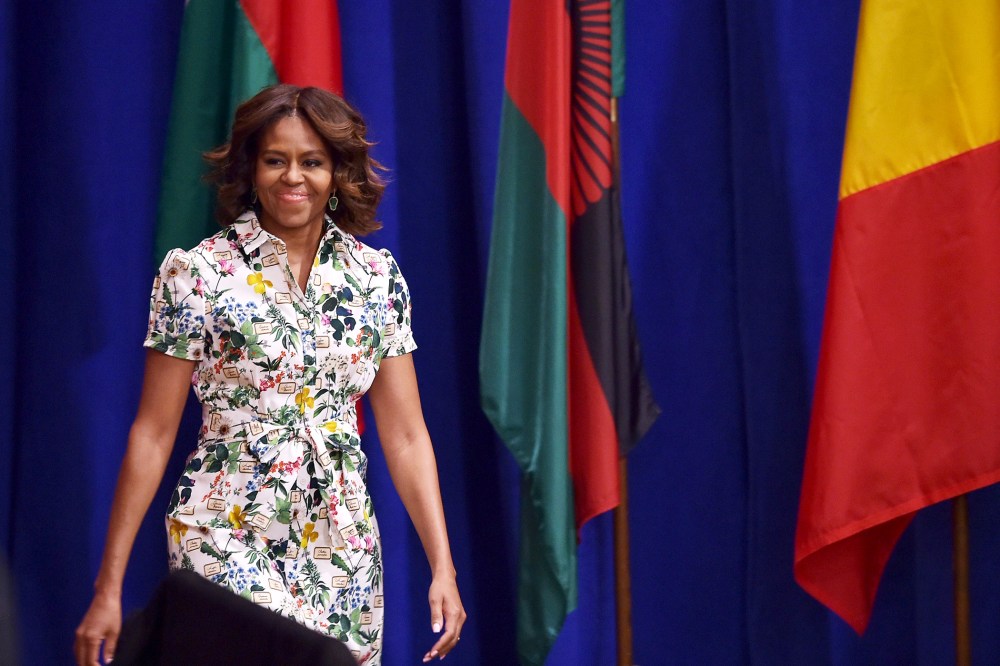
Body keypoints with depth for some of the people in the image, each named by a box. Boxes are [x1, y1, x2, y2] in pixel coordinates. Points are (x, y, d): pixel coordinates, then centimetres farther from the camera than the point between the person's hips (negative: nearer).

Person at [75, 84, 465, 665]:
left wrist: (443, 568, -2)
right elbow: (153, 433, -3)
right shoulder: (196, 273, -4)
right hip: (229, 541, -4)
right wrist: (109, 586, -4)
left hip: (344, 546, 4)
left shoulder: (376, 276, 6)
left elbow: (405, 434, 6)